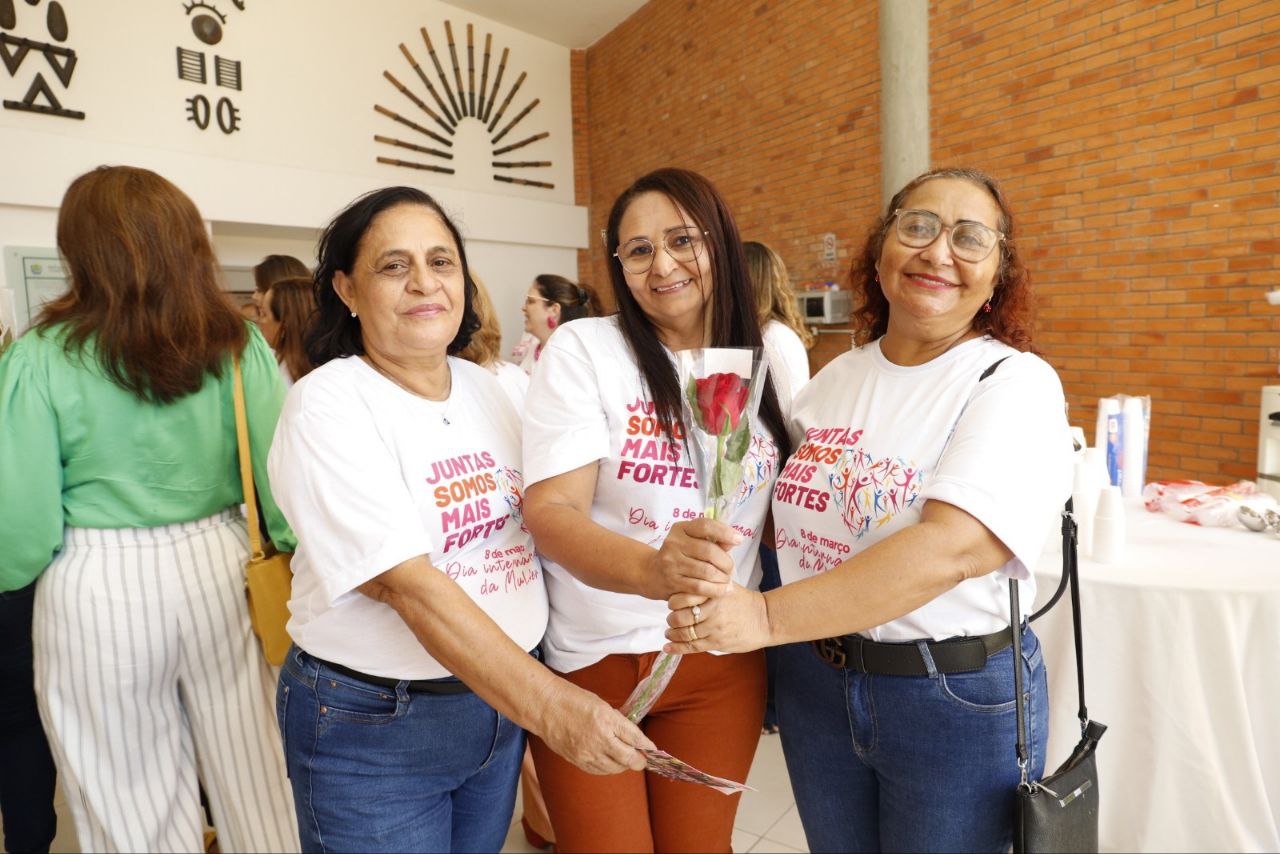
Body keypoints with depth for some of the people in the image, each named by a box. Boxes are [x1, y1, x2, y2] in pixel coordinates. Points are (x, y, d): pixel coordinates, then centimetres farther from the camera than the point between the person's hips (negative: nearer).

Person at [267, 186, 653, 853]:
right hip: (374, 725, -5)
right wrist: (551, 706, -29)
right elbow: (409, 584, -25)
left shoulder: (486, 386, 2)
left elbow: (536, 518, 9)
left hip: (502, 692, 6)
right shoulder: (326, 406, -17)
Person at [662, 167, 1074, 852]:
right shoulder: (833, 378, 3)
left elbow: (954, 547, -28)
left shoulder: (1017, 384, -14)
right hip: (814, 681, 5)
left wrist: (770, 617, -33)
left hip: (956, 698, -4)